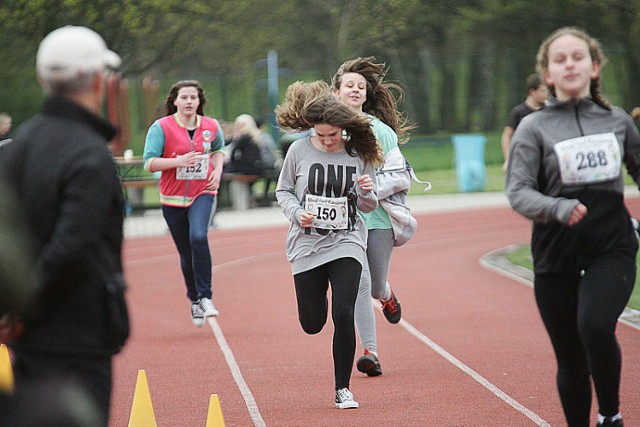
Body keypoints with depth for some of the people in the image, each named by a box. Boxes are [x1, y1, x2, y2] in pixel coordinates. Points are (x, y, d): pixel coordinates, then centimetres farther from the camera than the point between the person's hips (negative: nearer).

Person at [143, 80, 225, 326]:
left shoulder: (211, 126, 2)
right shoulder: (161, 127, -8)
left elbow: (218, 149, 24)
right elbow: (149, 163, -12)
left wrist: (217, 170, 5)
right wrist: (178, 161, -25)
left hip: (203, 193, 0)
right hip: (173, 197, 0)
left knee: (198, 237, -26)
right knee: (186, 254, 7)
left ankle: (205, 297, -20)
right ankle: (194, 300, 29)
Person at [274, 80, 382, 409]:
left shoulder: (359, 154, -2)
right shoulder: (299, 151, -4)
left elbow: (368, 207, 7)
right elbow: (283, 191, 8)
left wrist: (367, 192, -16)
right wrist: (296, 213, -12)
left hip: (346, 244, -1)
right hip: (306, 245, 1)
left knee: (343, 315, -16)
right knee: (312, 324, 7)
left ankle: (342, 390, -1)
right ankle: (316, 292, 47)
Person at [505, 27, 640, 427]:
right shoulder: (534, 127, -2)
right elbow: (518, 192, -11)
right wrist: (559, 209, -28)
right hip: (556, 254, 0)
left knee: (595, 326, -26)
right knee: (570, 360, 6)